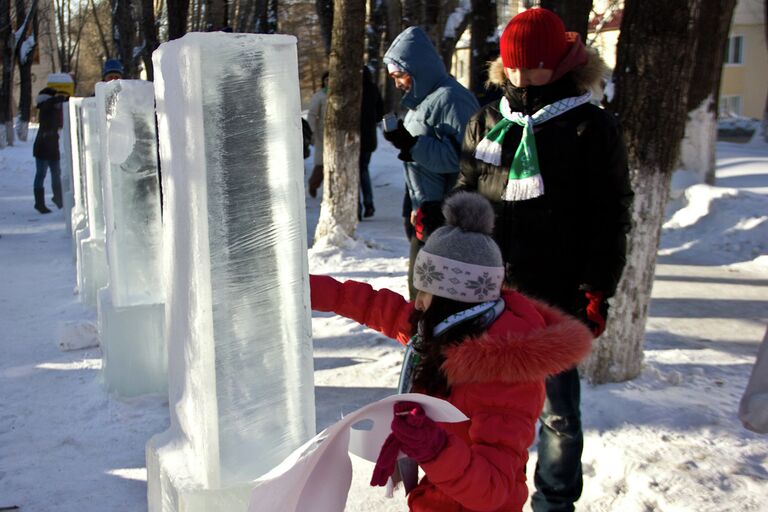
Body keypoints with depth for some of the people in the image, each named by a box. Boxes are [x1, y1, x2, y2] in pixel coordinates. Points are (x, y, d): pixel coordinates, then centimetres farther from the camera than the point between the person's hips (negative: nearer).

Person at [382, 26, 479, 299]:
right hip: (426, 214, 10)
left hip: (445, 215, -10)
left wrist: (412, 145, -25)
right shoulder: (420, 99, 16)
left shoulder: (450, 98, -16)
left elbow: (460, 155, -24)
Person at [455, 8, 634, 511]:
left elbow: (610, 220, -2)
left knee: (558, 409, 6)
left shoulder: (594, 128, -3)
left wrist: (597, 293, -6)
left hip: (556, 298, -4)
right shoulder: (487, 123, 9)